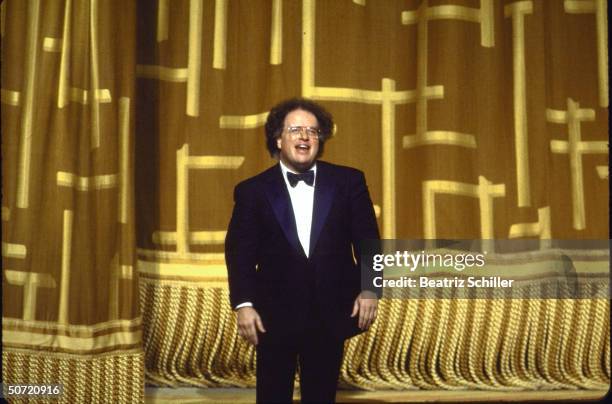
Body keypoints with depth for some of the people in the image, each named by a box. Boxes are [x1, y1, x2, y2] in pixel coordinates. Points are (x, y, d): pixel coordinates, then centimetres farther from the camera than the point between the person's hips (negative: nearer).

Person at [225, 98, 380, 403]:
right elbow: (239, 251, -2)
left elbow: (367, 238, 4)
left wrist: (370, 288, -6)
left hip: (330, 312, 1)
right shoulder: (252, 190, 2)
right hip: (275, 314, -1)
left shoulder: (348, 181, 4)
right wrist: (243, 303, -11)